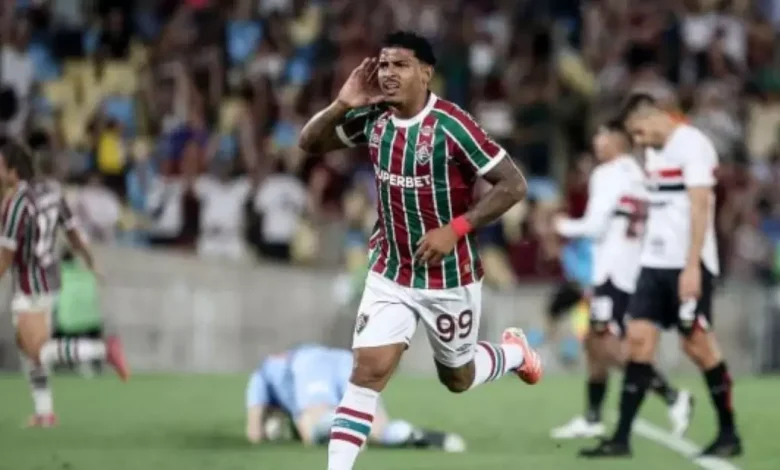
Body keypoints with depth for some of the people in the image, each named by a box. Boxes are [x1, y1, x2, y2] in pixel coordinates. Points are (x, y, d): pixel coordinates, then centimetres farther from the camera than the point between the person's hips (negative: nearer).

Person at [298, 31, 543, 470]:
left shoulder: (451, 125, -22)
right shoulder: (374, 118, -5)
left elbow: (513, 185, -19)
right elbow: (310, 142, 5)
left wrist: (455, 229, -25)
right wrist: (341, 105, -14)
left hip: (451, 277, -3)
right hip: (390, 273, 4)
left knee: (457, 379, 17)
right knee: (369, 369, -12)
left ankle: (514, 352, 49)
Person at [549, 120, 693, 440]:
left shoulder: (607, 175, -9)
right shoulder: (640, 177, 17)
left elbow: (595, 226, -14)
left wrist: (565, 227, 4)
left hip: (613, 269, -9)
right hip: (633, 268, 9)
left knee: (609, 347, -13)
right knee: (594, 341, 16)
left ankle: (671, 396, -22)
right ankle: (592, 418, 19)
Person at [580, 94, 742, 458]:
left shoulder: (691, 145, -11)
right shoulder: (654, 152, 16)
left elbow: (700, 207, -17)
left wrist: (692, 266, -22)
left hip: (687, 265, -8)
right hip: (655, 263, 8)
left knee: (697, 344, -4)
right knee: (639, 339, 0)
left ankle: (729, 434, 9)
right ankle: (621, 438, -2)